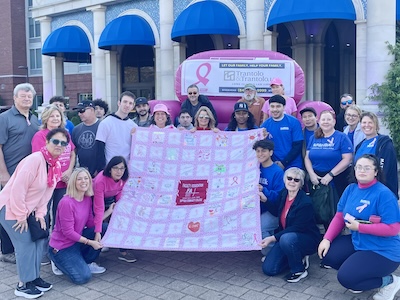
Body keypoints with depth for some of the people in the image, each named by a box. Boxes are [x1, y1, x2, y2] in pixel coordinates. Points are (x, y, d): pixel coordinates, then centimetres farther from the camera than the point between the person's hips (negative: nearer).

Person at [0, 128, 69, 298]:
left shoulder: (56, 165, 1)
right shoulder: (35, 159, -26)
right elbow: (18, 189, -27)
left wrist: (40, 213, 0)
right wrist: (21, 216, -21)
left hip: (27, 210, 8)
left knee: (39, 239, 8)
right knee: (26, 244, -7)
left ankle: (34, 277, 22)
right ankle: (23, 285, 6)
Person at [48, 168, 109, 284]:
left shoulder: (88, 199, 0)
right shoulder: (66, 202, -25)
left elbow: (90, 223, 3)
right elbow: (68, 232, -22)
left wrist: (109, 212, 0)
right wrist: (90, 242, -19)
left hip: (77, 240, 8)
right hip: (61, 247, -8)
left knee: (105, 228, -7)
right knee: (83, 277, -19)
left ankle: (87, 262, 7)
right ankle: (59, 263, 9)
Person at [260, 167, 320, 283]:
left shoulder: (305, 203, -22)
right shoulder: (283, 194, -1)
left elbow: (296, 228, -24)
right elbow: (276, 212, 15)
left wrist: (273, 238, -28)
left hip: (307, 239, -6)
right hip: (284, 237, 6)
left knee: (286, 239, -39)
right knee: (268, 269, -5)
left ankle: (299, 270, -13)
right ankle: (297, 258, 18)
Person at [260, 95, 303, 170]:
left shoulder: (294, 122, -4)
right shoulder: (265, 125, 3)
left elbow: (297, 146, -6)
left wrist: (284, 163, -11)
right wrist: (273, 164, -9)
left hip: (293, 166, -2)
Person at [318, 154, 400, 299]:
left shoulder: (384, 194, -21)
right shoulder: (351, 189, 1)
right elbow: (339, 216, 4)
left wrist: (359, 227, -24)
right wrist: (327, 239, -9)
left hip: (383, 251, -7)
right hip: (357, 242, 8)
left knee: (345, 278, -16)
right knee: (326, 255, -2)